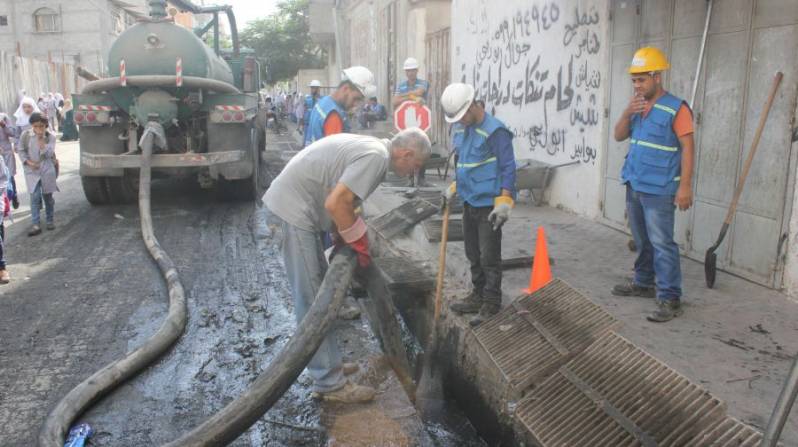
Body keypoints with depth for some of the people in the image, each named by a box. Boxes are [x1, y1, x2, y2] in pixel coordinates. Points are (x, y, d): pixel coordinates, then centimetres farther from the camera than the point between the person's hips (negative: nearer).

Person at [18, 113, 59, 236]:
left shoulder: (50, 136, -6)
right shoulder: (25, 135, -6)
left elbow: (49, 153, -14)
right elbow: (21, 151, 3)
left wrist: (41, 140, -24)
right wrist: (28, 162, -11)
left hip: (47, 170, 0)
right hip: (32, 170, 0)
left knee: (48, 196, 10)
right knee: (35, 197, -6)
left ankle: (50, 220, 25)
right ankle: (36, 225, -7)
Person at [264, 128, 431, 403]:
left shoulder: (372, 148, 13)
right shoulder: (377, 156, -17)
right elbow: (336, 203, -25)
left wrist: (343, 237, 12)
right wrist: (360, 244, -12)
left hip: (296, 201, 11)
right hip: (295, 207, -11)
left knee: (318, 291, 18)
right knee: (312, 298, -7)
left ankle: (326, 362, 30)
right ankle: (330, 383, 0)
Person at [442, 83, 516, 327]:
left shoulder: (494, 131, -16)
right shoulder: (459, 129, 10)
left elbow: (508, 167, -17)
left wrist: (504, 202, -22)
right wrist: (453, 188, 18)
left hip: (489, 205, -8)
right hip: (469, 203, 8)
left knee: (489, 258, -1)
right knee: (473, 255, 16)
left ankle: (491, 305, 9)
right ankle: (478, 296, 29)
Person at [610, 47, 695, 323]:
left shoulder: (676, 108, -11)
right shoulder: (638, 106, 11)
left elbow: (687, 148, -13)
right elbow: (619, 136, 12)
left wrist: (685, 186, -18)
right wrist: (627, 114, -7)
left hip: (659, 190, -7)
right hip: (634, 186, 7)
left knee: (661, 243, -8)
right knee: (641, 241, 17)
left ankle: (670, 298, -3)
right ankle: (643, 283, 30)